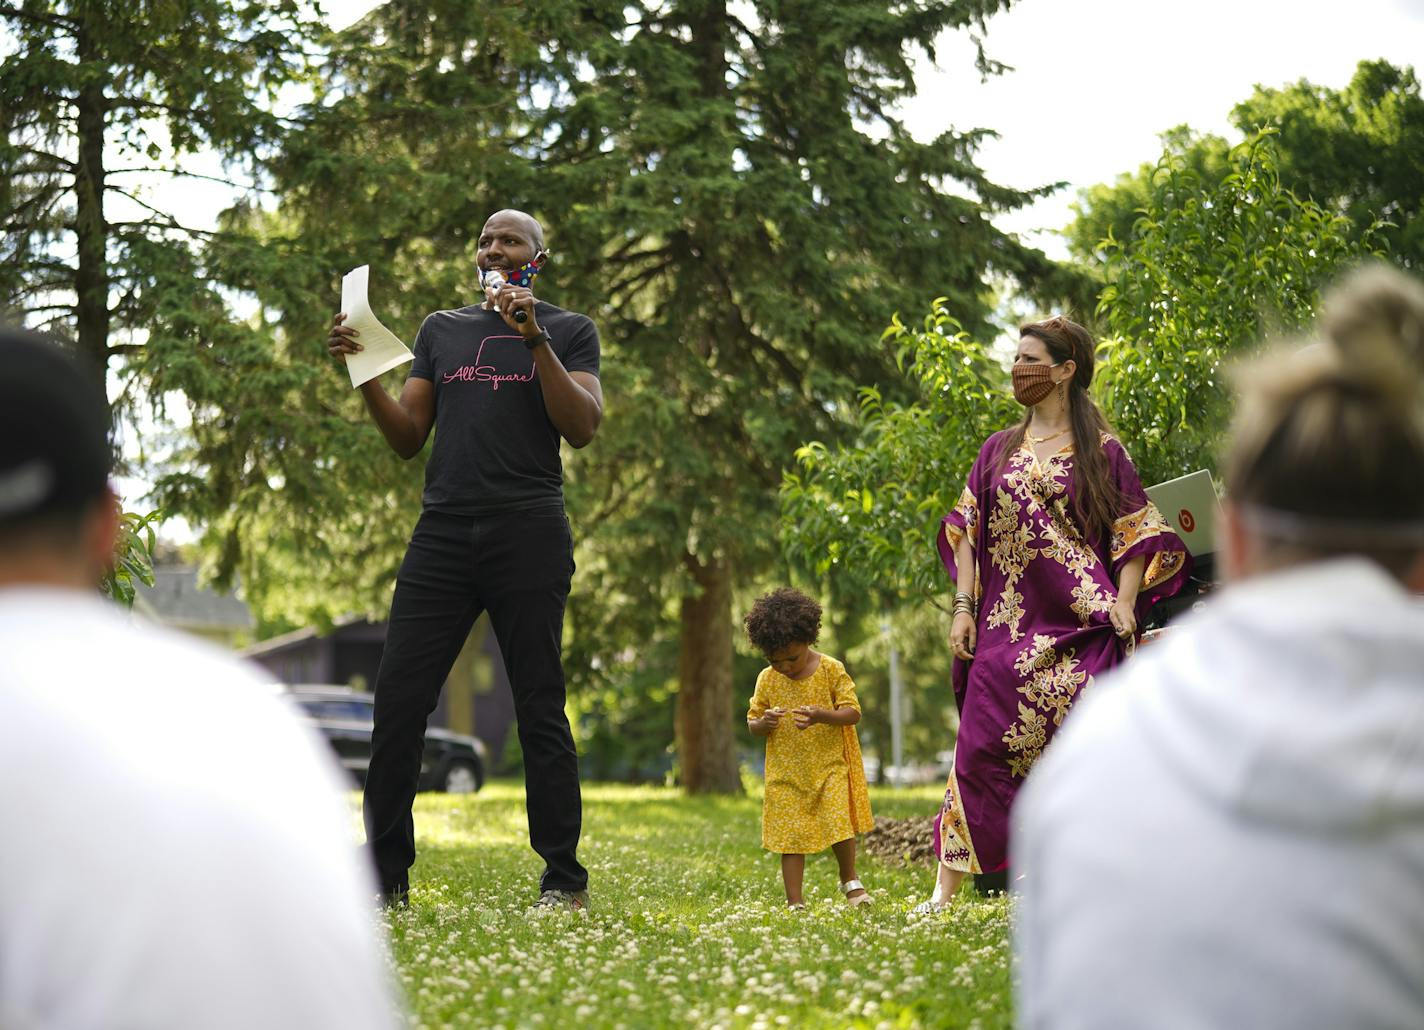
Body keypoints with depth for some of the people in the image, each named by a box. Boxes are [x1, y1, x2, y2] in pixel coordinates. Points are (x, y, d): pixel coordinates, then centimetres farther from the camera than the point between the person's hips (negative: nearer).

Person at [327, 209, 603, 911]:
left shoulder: (568, 331, 10)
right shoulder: (441, 330, 20)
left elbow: (582, 428, -5)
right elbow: (408, 439, 16)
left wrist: (534, 337, -12)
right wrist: (363, 373, 1)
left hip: (528, 535, -3)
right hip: (443, 531, 3)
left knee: (540, 710, -2)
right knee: (397, 699, -4)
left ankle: (564, 880, 4)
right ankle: (386, 877, 2)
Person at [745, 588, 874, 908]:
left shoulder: (831, 670, -6)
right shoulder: (767, 680, 1)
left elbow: (853, 712, -8)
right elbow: (752, 723, 8)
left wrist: (823, 716, -27)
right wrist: (763, 723, -17)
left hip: (830, 764, -2)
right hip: (787, 772, 2)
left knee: (839, 824, -10)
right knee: (790, 836, 0)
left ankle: (850, 880, 17)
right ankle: (795, 902, 6)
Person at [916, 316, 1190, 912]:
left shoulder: (1100, 450, 5)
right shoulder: (997, 451, 15)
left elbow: (1136, 532, 3)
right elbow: (966, 532, 14)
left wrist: (1125, 603, -10)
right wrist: (963, 607, 4)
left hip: (1081, 629, -3)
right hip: (1007, 626, 3)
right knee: (980, 749, -3)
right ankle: (945, 892, 1)